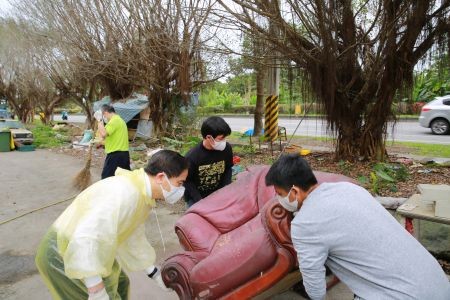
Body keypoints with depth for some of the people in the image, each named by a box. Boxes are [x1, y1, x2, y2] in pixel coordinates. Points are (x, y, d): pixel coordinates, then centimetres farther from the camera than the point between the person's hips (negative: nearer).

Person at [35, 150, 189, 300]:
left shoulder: (143, 196, -1)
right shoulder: (126, 193, -32)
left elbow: (135, 237, 13)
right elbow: (84, 238, -38)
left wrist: (155, 273, 17)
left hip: (88, 251, 9)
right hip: (63, 253, -9)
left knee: (120, 283, 22)